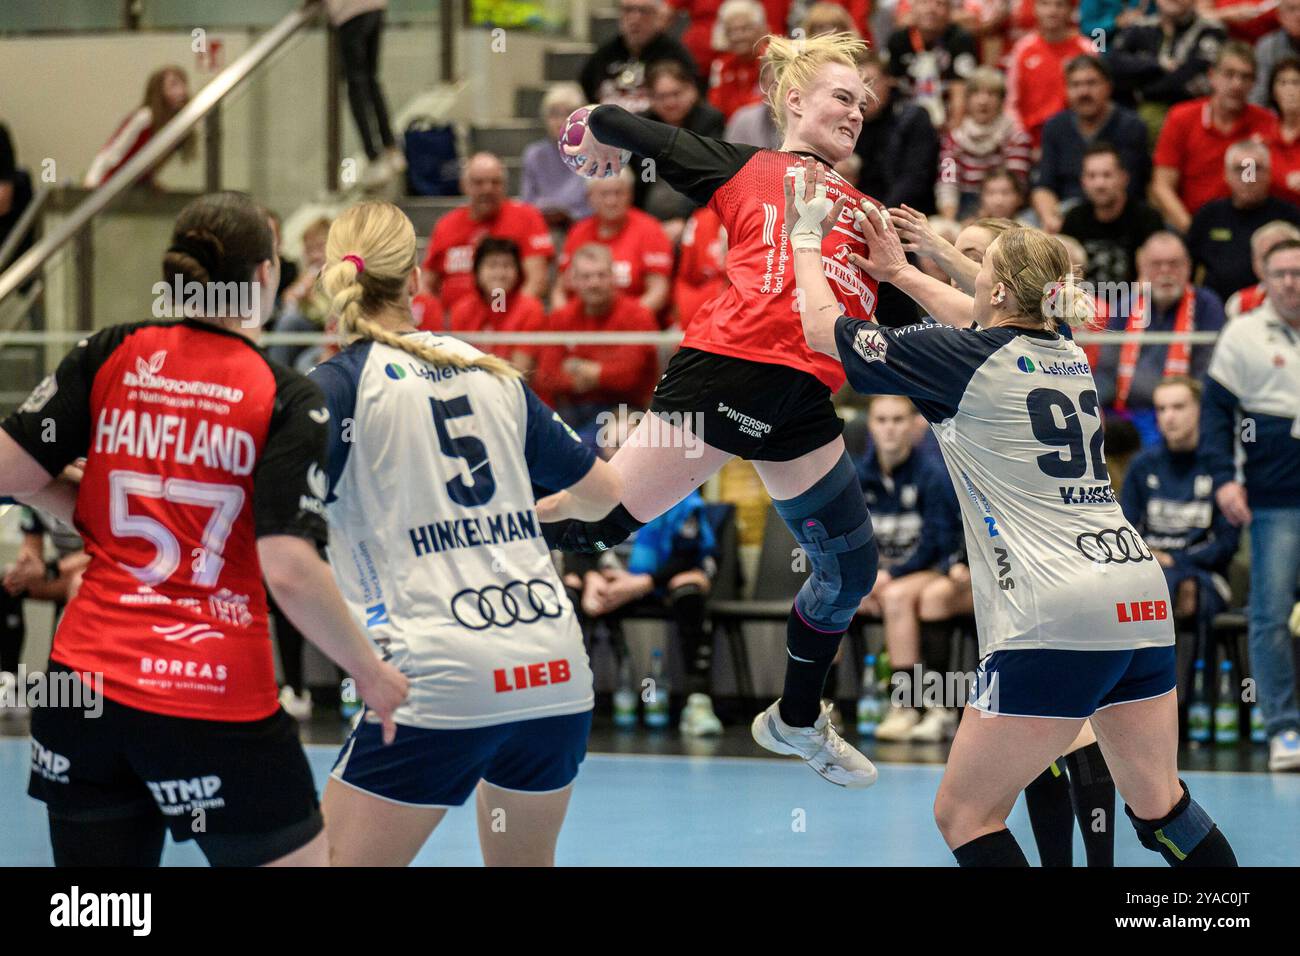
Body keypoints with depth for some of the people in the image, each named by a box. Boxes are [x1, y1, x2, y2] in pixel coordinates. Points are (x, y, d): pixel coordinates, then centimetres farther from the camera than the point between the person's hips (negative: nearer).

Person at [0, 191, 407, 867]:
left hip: (84, 684, 4)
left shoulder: (112, 355, 3)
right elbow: (289, 571, -16)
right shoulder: (288, 401, -7)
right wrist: (371, 673, -4)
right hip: (217, 699, -4)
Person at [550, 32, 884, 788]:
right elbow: (613, 125, 4)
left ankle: (798, 722, 36)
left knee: (851, 571, 17)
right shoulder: (744, 170, 7)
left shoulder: (863, 208, 22)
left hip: (805, 398, 6)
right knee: (598, 521, -10)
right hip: (728, 371, -6)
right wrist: (598, 143, 25)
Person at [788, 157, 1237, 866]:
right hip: (1142, 602, 8)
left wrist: (805, 236, 21)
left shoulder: (966, 359, -4)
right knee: (1160, 807, 19)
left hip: (1055, 619, -8)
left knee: (964, 816, 1)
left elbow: (823, 327, 6)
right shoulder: (1065, 356, 15)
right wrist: (900, 271, 47)